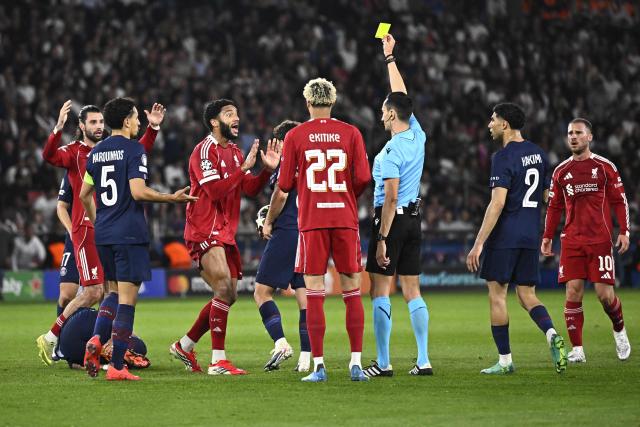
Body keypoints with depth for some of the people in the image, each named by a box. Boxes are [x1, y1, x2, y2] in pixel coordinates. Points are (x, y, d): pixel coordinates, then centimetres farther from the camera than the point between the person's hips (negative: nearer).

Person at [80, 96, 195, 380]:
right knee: (127, 298, -4)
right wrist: (172, 198, -8)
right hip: (129, 234, -7)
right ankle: (117, 365, -7)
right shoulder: (134, 149, -9)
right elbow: (138, 191, -19)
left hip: (103, 233, 7)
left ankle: (96, 341, 1)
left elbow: (84, 194, 17)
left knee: (114, 292, 21)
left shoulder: (96, 152, 12)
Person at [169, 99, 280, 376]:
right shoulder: (205, 150, -11)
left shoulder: (235, 152, 17)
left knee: (227, 296, 10)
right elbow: (215, 191, -21)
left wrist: (268, 169, -5)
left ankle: (184, 347, 23)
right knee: (225, 291, -18)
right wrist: (244, 168, -21)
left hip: (224, 233, 9)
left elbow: (250, 189, 10)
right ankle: (218, 361, -17)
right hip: (204, 231, -9)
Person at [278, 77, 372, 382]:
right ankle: (356, 363, 2)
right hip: (345, 219, 1)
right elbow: (363, 178, -3)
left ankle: (318, 365, -5)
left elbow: (285, 184, 1)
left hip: (311, 221, -1)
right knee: (352, 292, 6)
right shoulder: (351, 133, 3)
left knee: (314, 294, 0)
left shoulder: (295, 135, 2)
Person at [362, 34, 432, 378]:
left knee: (380, 291, -3)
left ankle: (383, 363, -5)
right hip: (414, 219, 8)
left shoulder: (391, 151, -16)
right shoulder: (417, 135, 5)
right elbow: (401, 96, 20)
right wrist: (390, 57, 27)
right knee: (412, 291, 8)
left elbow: (390, 198, -20)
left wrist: (382, 238, -18)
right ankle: (423, 360, 4)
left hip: (392, 220, -8)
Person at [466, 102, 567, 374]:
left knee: (497, 295, 3)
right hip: (531, 237, 7)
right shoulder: (538, 154, 11)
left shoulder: (503, 158, -13)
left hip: (505, 237, -7)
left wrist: (479, 244, -19)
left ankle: (505, 360, 4)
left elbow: (497, 204, -19)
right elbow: (548, 197, 17)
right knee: (527, 295, 11)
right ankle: (552, 335, -16)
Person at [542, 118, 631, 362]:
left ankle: (619, 331, 24)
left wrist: (624, 232, -6)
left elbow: (620, 201, 4)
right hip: (572, 241, 2)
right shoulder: (561, 172, 11)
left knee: (605, 294, -7)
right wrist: (547, 237, 9)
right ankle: (577, 349, -3)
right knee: (573, 292, -7)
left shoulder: (605, 167, 3)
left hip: (600, 240, -2)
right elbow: (554, 207, 17)